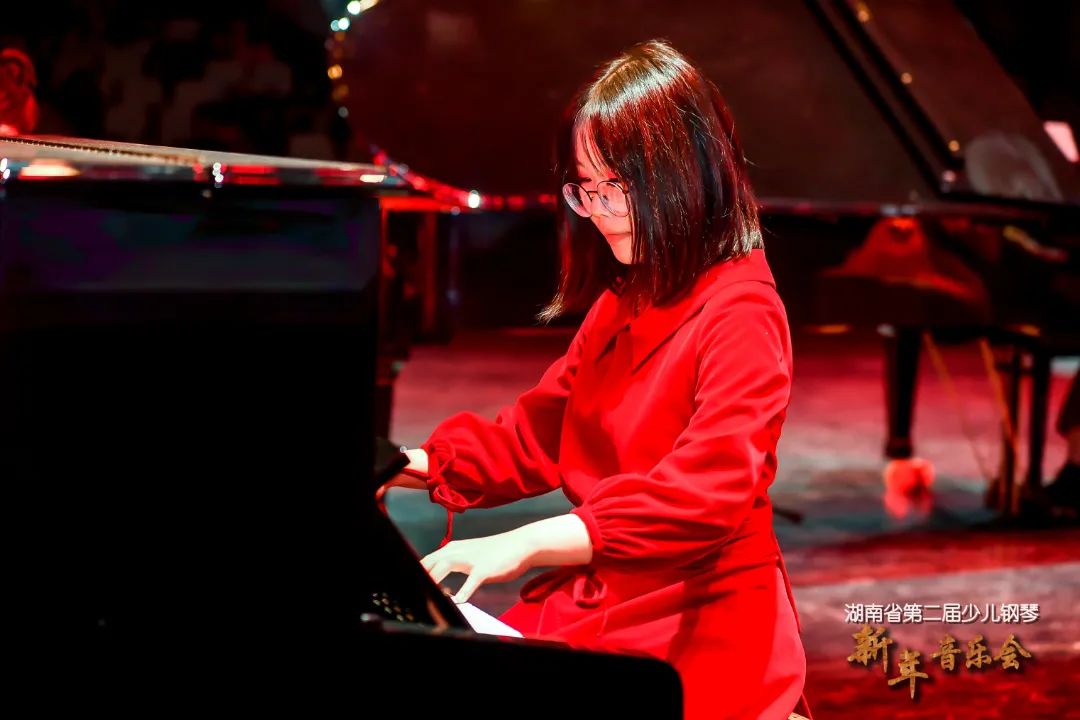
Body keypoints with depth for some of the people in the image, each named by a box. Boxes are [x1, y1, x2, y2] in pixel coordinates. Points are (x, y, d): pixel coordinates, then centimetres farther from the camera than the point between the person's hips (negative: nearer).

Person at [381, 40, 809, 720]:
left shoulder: (740, 312, -12)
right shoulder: (622, 301, 16)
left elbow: (706, 494, -24)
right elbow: (537, 435, 22)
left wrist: (526, 544, -31)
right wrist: (416, 466, 5)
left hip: (694, 631, -7)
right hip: (594, 600, 8)